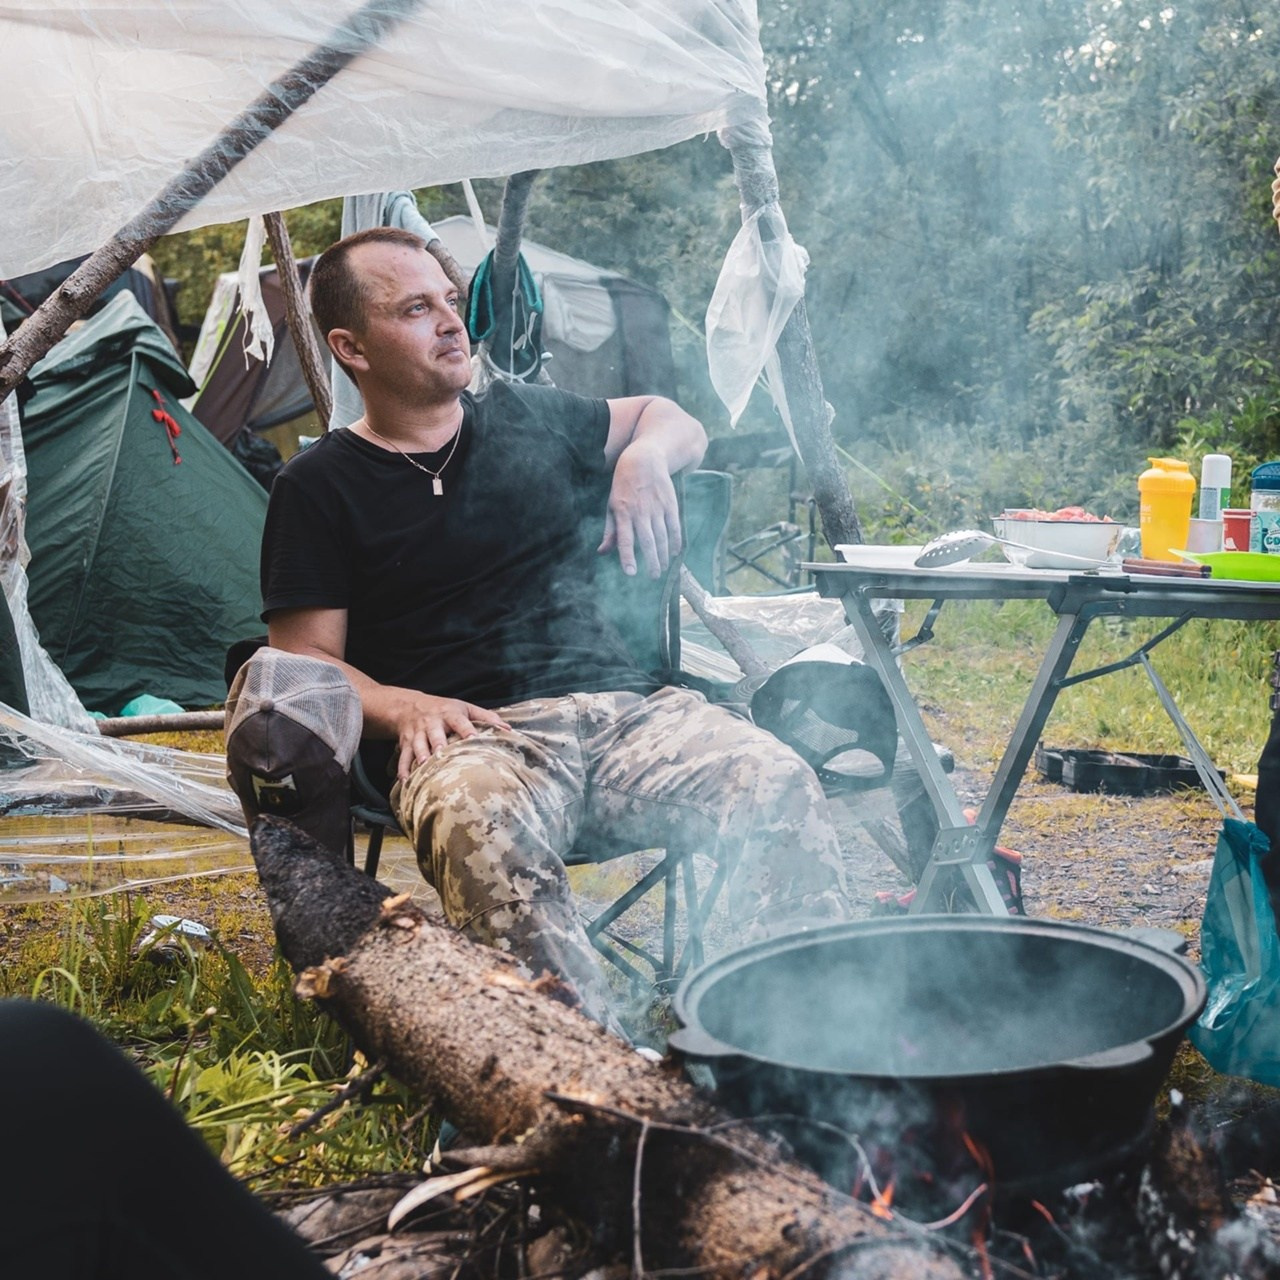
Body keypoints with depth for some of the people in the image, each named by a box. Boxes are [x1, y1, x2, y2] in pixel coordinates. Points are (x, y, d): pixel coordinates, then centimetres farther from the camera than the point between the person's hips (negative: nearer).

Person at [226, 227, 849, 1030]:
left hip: (624, 707, 4)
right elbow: (307, 660, 5)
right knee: (483, 825, -41)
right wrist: (404, 706, -15)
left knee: (776, 782, -27)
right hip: (471, 734, -3)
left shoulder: (528, 418, 21)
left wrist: (644, 459, 11)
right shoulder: (322, 487, 10)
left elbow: (673, 421, 35)